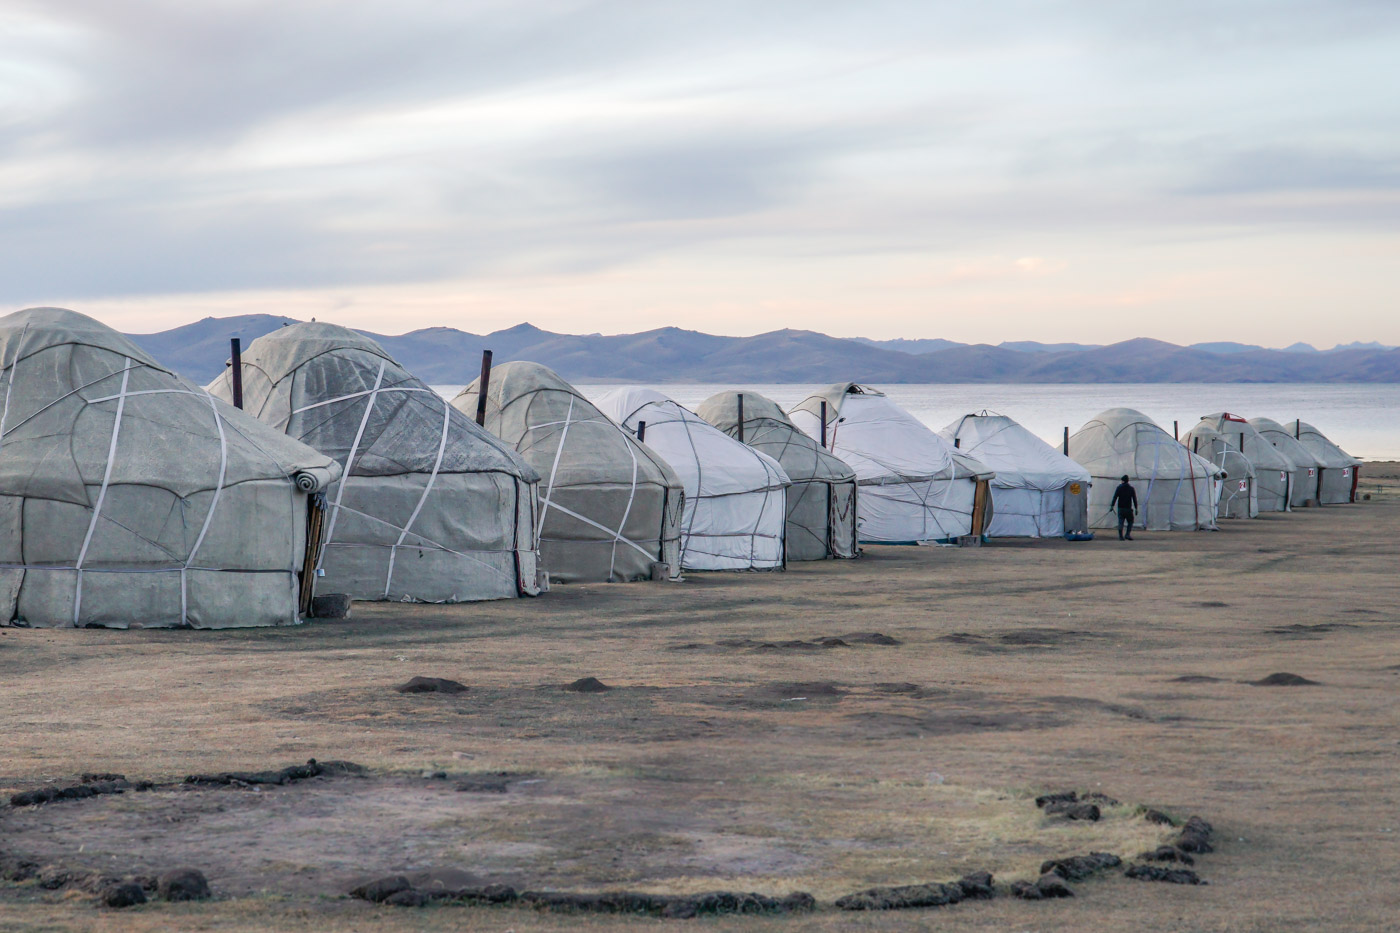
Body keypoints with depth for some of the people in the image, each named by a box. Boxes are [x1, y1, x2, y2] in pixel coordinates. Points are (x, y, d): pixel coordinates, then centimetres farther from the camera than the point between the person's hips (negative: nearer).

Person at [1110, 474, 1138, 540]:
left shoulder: (1119, 488, 1)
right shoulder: (1131, 488, 4)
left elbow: (1115, 497, -6)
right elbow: (1134, 499, 2)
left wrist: (1112, 506, -6)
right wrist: (1136, 509, 5)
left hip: (1120, 508, 0)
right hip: (1129, 508, 0)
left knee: (1120, 522, 1)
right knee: (1130, 522, 11)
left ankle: (1121, 536, -4)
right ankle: (1128, 534, -4)